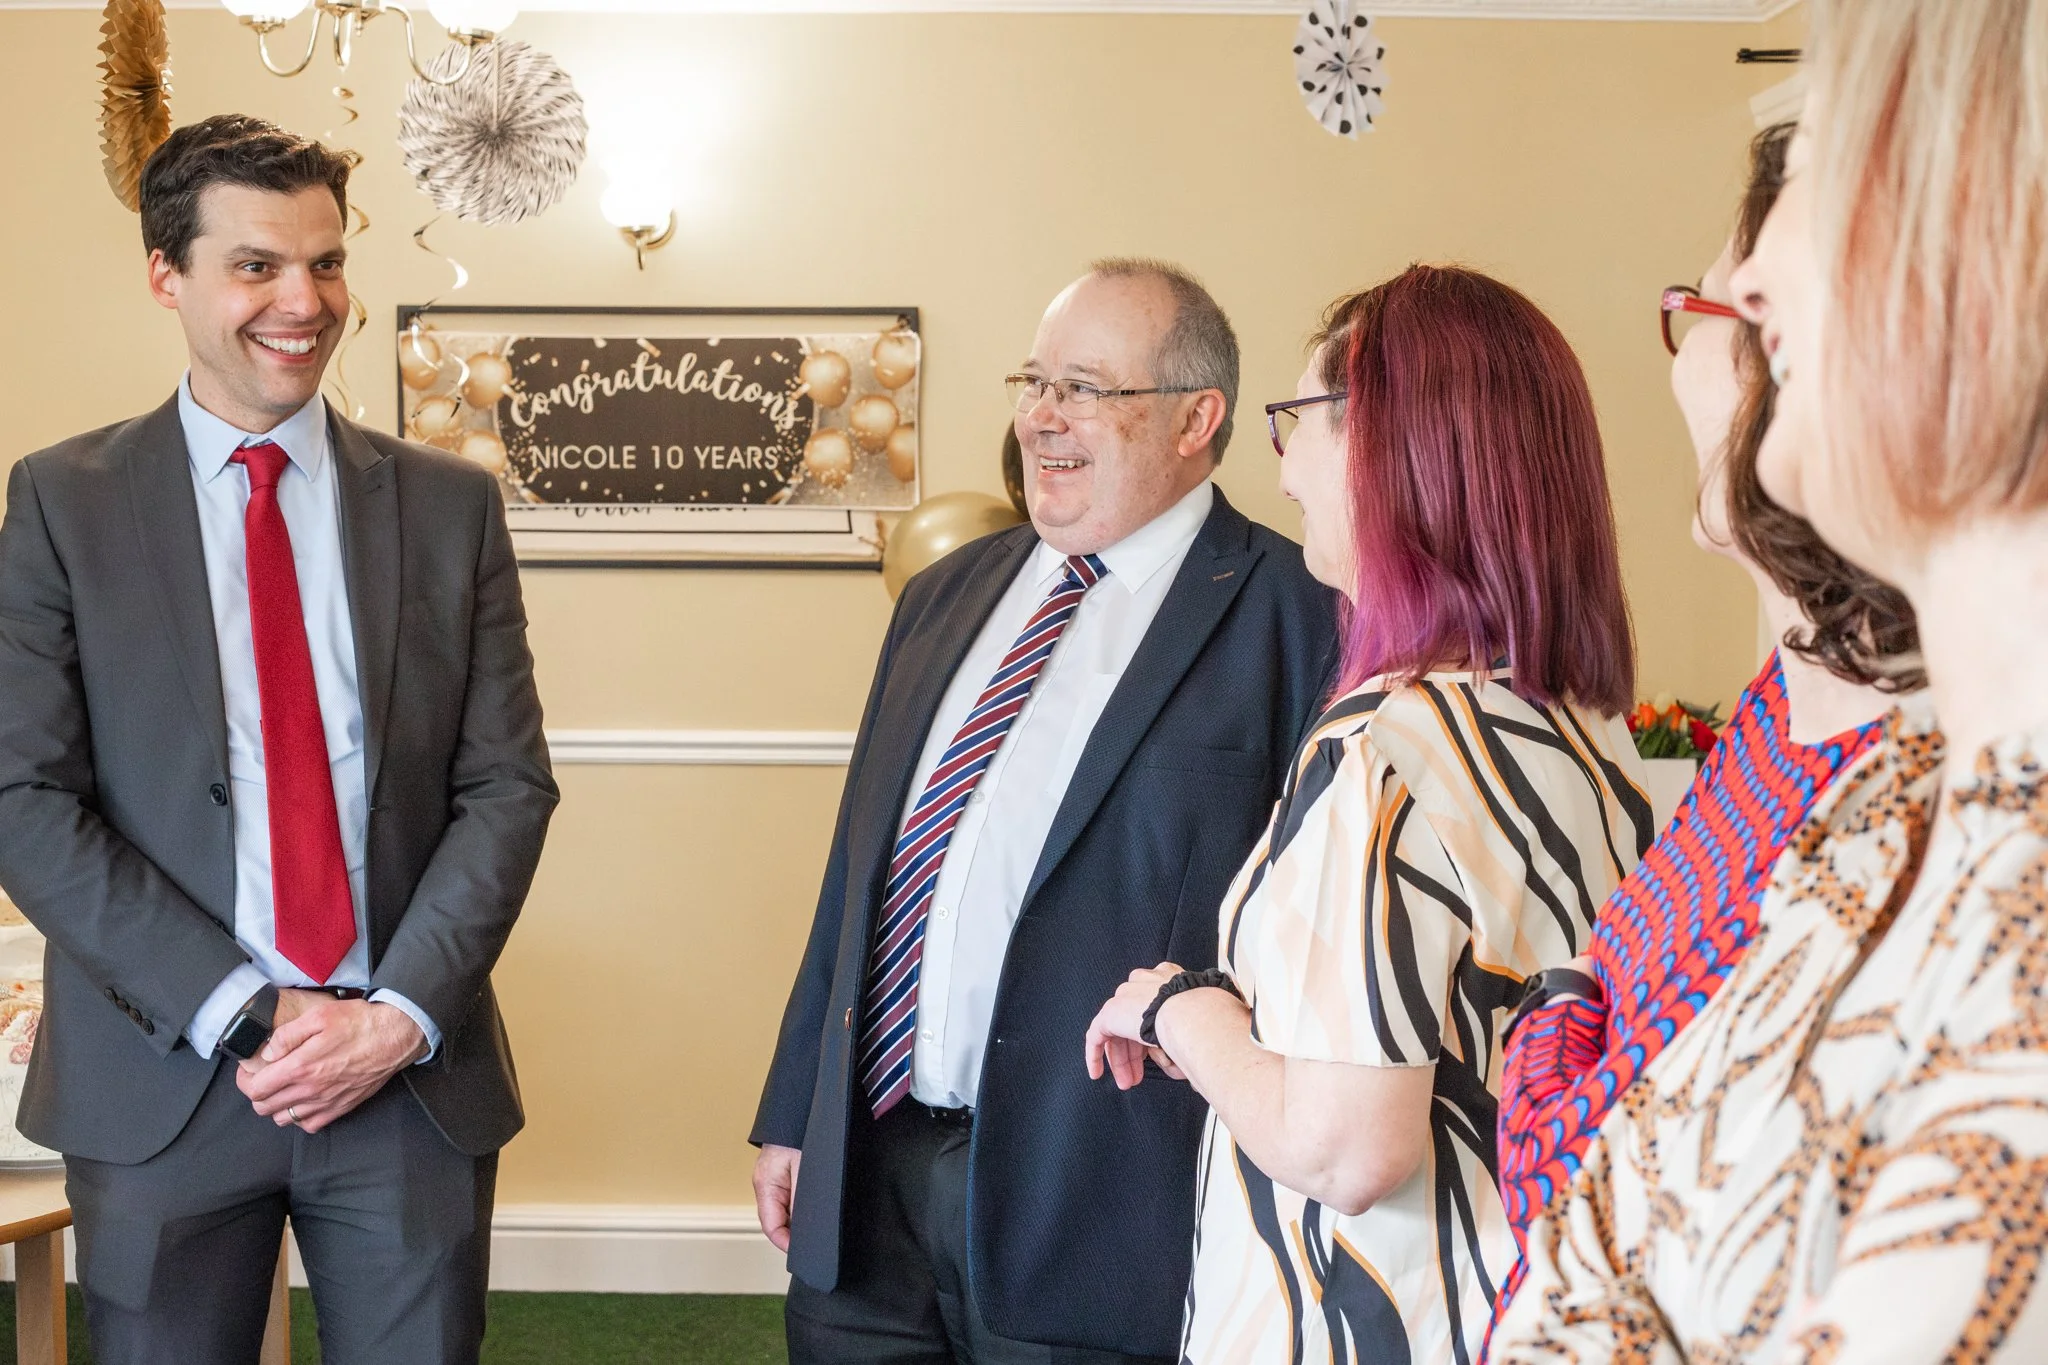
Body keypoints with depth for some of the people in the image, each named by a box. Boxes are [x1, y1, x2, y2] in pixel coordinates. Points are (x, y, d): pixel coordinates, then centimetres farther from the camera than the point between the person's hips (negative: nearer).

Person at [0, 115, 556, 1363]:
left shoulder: (451, 504, 5)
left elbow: (508, 783, 3)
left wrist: (402, 1013, -10)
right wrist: (242, 1015, -12)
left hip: (413, 1074, 1)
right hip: (163, 1081, -1)